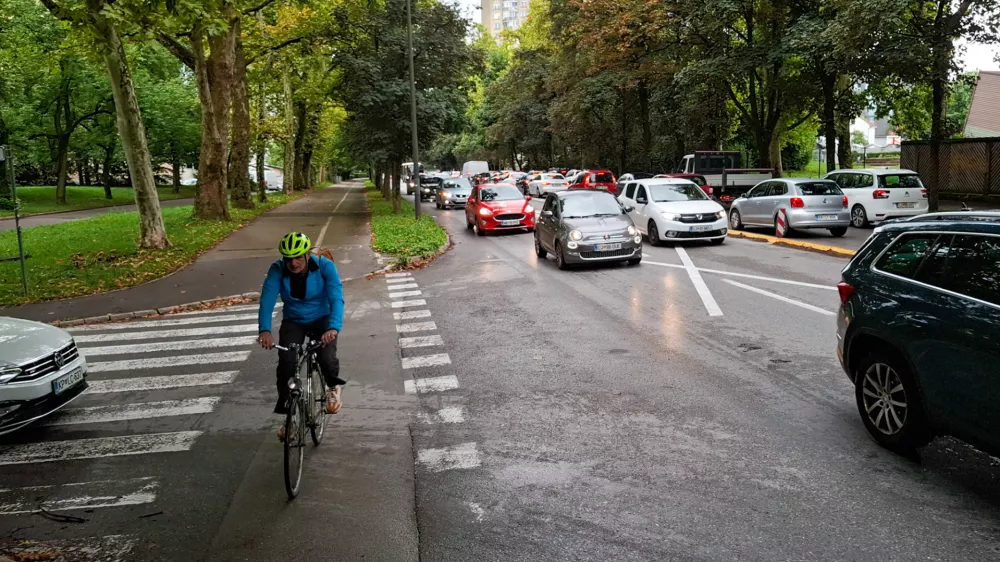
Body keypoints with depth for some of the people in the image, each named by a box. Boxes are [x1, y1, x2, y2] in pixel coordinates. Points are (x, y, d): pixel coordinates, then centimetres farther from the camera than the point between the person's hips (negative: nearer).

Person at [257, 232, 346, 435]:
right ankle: (286, 409, 5)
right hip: (293, 322, 2)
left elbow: (336, 299, -32)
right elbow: (267, 300, -27)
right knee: (286, 363, -17)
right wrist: (264, 330, -44)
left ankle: (333, 387, 11)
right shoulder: (277, 270, -18)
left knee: (327, 358, -25)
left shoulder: (325, 267, -23)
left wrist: (334, 327, -50)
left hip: (321, 320, -2)